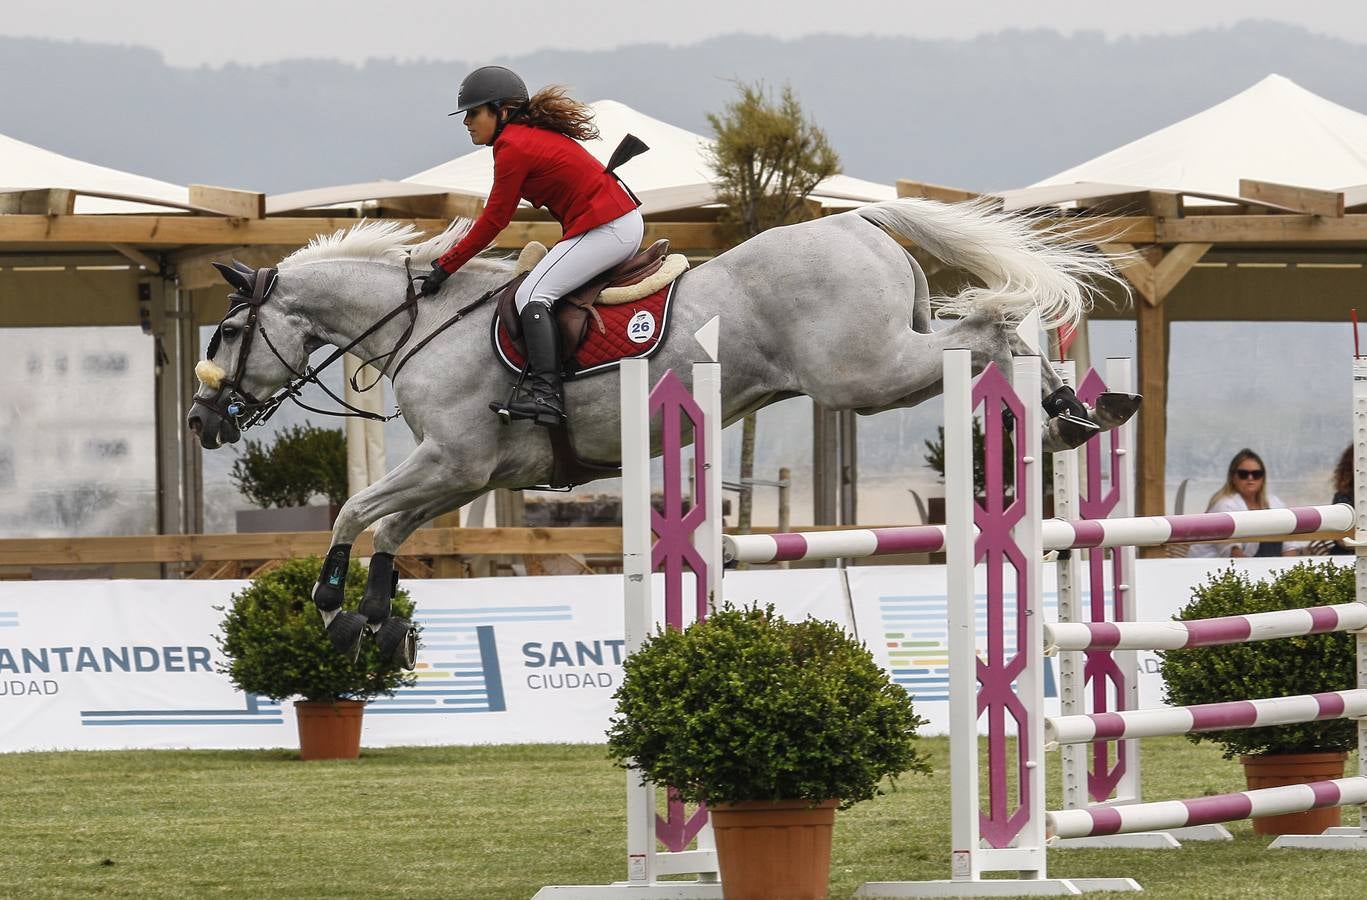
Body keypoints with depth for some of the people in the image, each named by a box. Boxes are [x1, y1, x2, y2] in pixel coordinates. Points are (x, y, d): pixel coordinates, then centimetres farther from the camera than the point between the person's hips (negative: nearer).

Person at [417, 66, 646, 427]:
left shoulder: (512, 147, -13)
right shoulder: (532, 133, 16)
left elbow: (494, 220, -10)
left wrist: (446, 265, -4)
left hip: (604, 230, -11)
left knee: (533, 295, -18)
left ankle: (546, 394, -29)